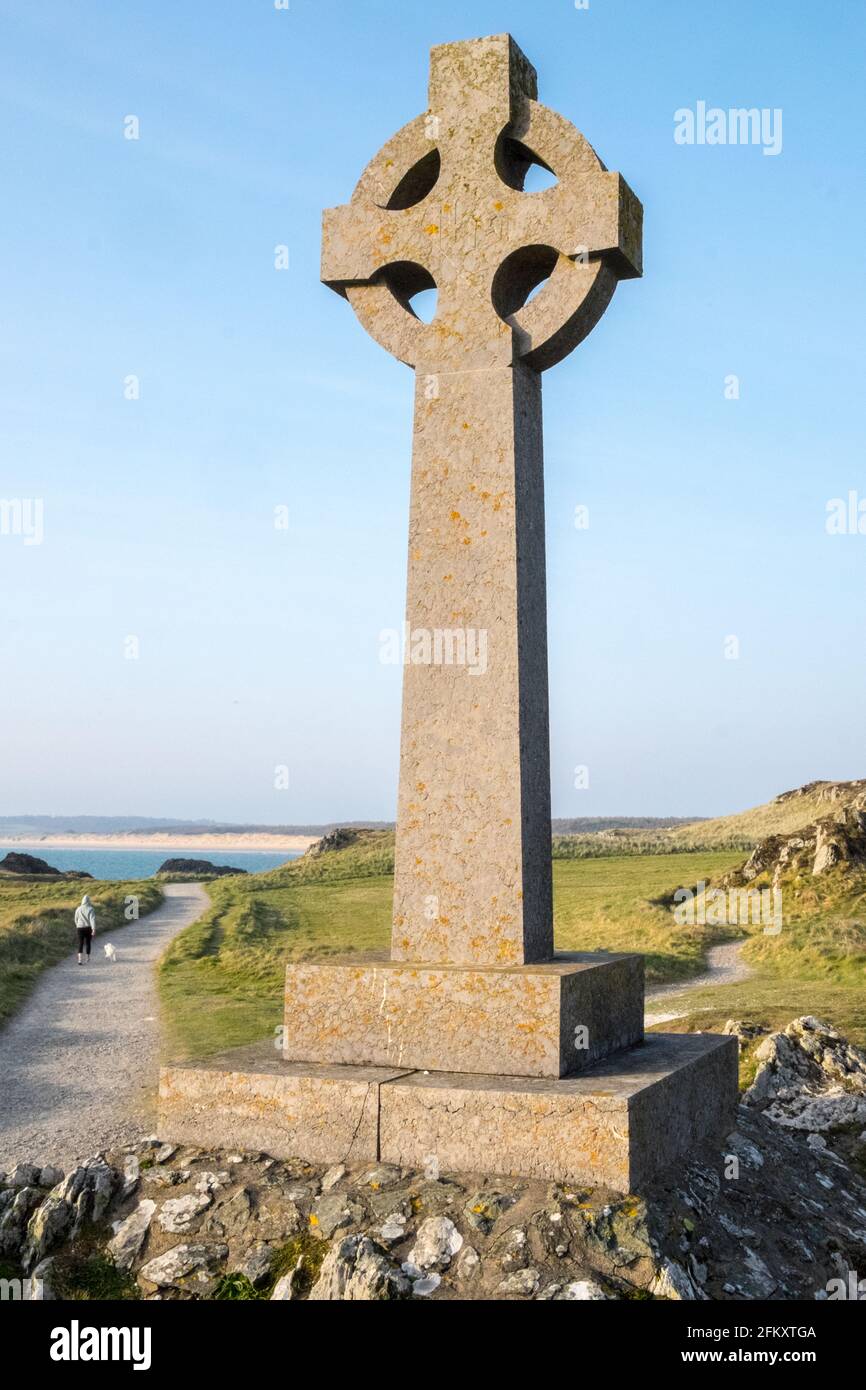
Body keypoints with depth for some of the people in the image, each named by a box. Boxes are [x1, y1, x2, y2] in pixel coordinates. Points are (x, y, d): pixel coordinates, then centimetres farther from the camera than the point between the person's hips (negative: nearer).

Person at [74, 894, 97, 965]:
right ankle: (88, 957, 34)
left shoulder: (78, 909, 1)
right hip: (88, 928, -1)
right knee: (88, 943, 17)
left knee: (80, 944, -3)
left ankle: (80, 960, -19)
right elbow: (92, 919, -16)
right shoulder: (91, 909, -7)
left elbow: (76, 919, 12)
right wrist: (94, 929, -19)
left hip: (80, 928, 1)